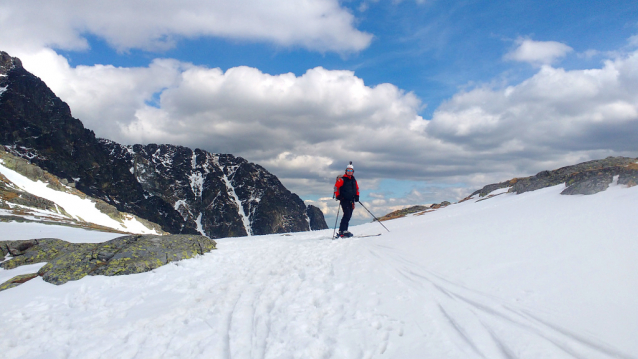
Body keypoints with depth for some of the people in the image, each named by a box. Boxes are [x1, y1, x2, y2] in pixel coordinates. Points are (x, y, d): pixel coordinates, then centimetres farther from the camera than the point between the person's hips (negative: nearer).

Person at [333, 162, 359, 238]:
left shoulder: (354, 180, 17)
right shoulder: (342, 179, -3)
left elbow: (357, 189, 28)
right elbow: (336, 187, -8)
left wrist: (357, 196, 14)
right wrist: (337, 196, -15)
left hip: (351, 201, 7)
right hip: (344, 200, -7)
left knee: (348, 216, 5)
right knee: (347, 215, -18)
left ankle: (341, 231, 10)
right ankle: (343, 231, -20)